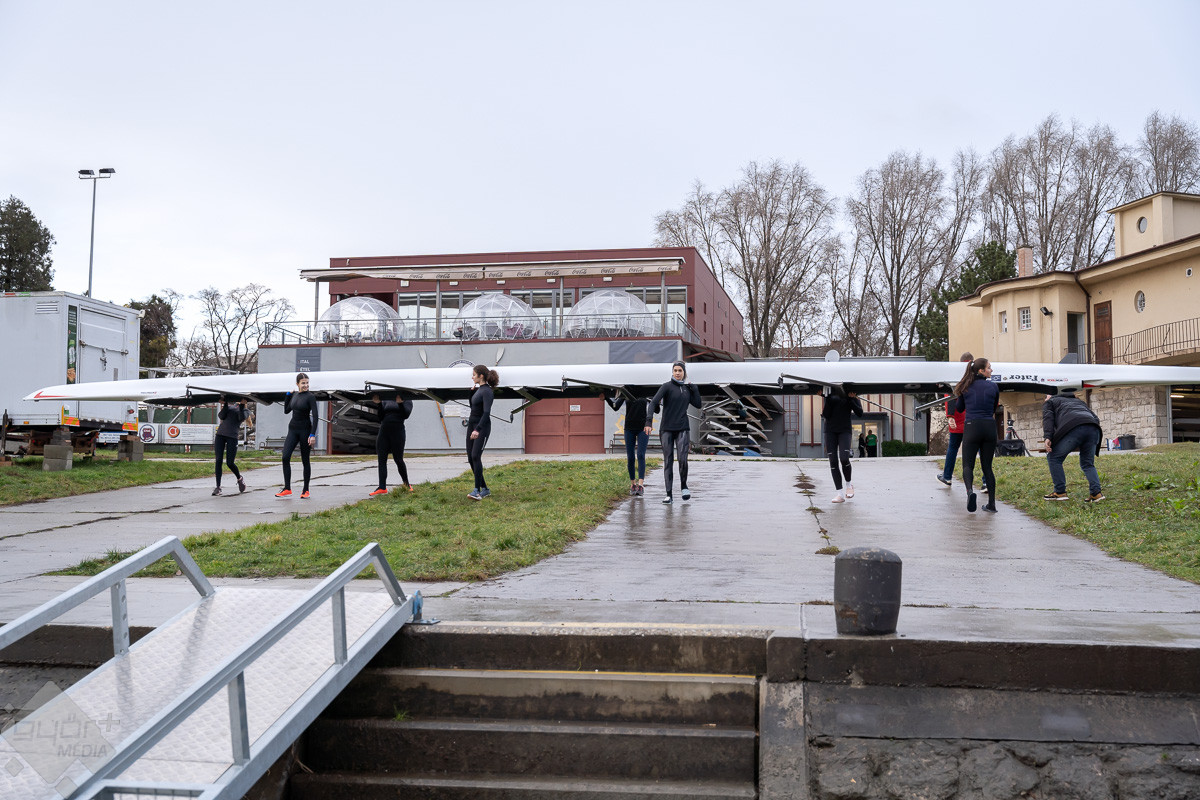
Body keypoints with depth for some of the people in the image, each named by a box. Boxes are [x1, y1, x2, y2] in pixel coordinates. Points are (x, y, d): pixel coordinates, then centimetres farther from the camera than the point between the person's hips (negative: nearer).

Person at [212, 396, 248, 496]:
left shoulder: (244, 410, 12)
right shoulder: (230, 406, 21)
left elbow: (242, 418, -9)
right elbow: (221, 416, 7)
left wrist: (241, 405, -13)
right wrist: (225, 404, -2)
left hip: (232, 437, -3)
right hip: (220, 434, 3)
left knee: (230, 463, -5)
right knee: (218, 461, -5)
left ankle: (240, 478, 25)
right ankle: (218, 487, -3)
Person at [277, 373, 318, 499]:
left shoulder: (310, 397, -9)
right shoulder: (294, 395, 10)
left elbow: (315, 416, -14)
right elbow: (286, 410, 17)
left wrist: (313, 435, -20)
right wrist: (288, 394, 12)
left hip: (305, 430, -5)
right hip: (293, 429, 5)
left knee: (305, 460, 2)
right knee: (285, 457, -8)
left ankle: (305, 491, 11)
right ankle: (287, 489, -3)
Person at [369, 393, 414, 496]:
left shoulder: (407, 401, 6)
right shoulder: (386, 401, 17)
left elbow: (406, 415, -9)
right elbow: (381, 417, 9)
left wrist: (400, 403, -22)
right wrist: (378, 404, -3)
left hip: (397, 431, -4)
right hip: (384, 430, 4)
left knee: (398, 460, 0)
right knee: (381, 460, -1)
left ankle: (406, 483, 20)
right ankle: (382, 487, -1)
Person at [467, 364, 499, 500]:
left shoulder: (487, 391, -14)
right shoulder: (479, 389, 14)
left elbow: (486, 412, -23)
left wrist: (478, 429, -31)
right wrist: (472, 391, 14)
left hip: (482, 427, -9)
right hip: (472, 425, 9)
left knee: (476, 456, -18)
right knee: (470, 458, 6)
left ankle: (477, 490, -20)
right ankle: (485, 489, 13)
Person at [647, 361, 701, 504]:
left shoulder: (687, 389, 12)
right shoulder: (667, 386, -3)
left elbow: (698, 404, 8)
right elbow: (653, 403, -14)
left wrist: (694, 387, 4)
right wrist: (649, 422, -26)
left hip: (682, 429, 2)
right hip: (667, 429, -2)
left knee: (682, 459, -14)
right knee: (668, 461, -1)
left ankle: (683, 486, 10)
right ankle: (668, 494, 4)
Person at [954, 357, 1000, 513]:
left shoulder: (966, 387, 4)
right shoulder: (993, 387, 3)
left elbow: (959, 408, 14)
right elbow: (994, 409, 15)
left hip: (971, 426, -1)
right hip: (989, 427, 1)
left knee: (968, 465, 2)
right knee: (987, 466, 9)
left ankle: (970, 490, -29)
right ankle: (991, 504, 7)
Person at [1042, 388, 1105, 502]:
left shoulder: (1050, 402, 28)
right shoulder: (1078, 401, 44)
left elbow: (1048, 417, 8)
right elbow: (1095, 418, 31)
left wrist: (1048, 437, -4)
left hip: (1074, 429, -6)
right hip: (1093, 429, 6)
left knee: (1054, 458, 8)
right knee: (1087, 463, 19)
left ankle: (1060, 492, 5)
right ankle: (1096, 493, 2)